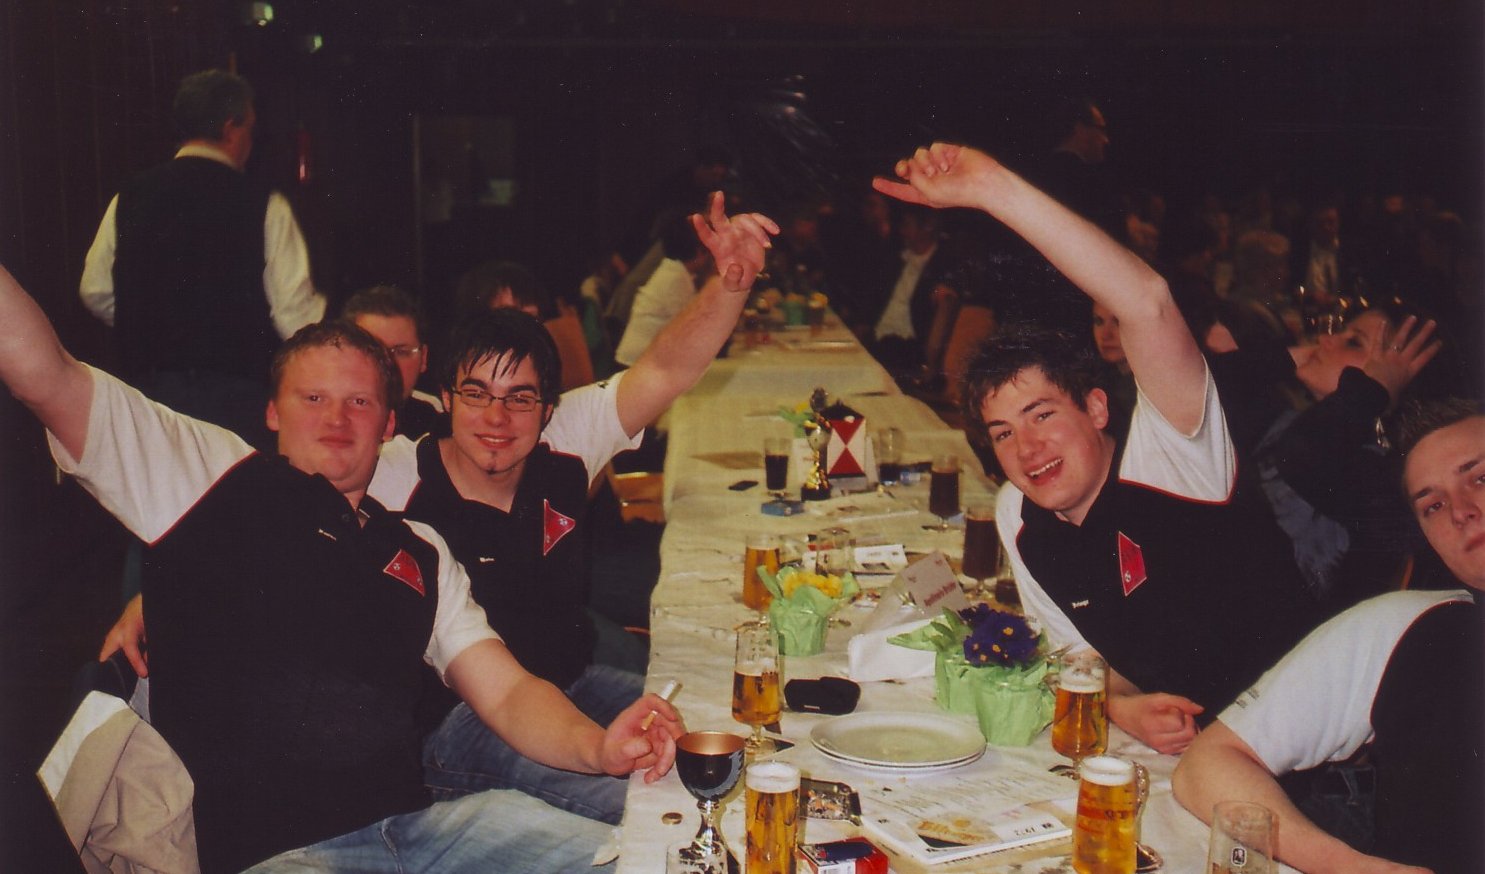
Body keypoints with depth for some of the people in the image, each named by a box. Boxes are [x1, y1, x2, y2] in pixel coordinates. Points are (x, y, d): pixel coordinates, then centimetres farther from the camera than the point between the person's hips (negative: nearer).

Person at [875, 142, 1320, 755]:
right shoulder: (1017, 519, 4)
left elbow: (1146, 305, -32)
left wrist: (993, 188, -36)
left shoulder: (1166, 451, -14)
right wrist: (1119, 704, -10)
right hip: (1179, 748, 7)